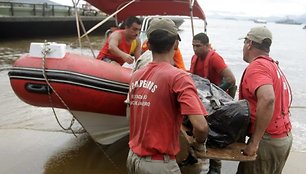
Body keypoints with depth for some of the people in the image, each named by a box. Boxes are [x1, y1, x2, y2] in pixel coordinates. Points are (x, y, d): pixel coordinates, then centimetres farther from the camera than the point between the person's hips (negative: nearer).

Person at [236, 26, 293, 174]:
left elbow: (267, 99, -33)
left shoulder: (256, 66, -17)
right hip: (285, 136, 9)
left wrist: (254, 142, -28)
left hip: (268, 140, -9)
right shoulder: (273, 65, 12)